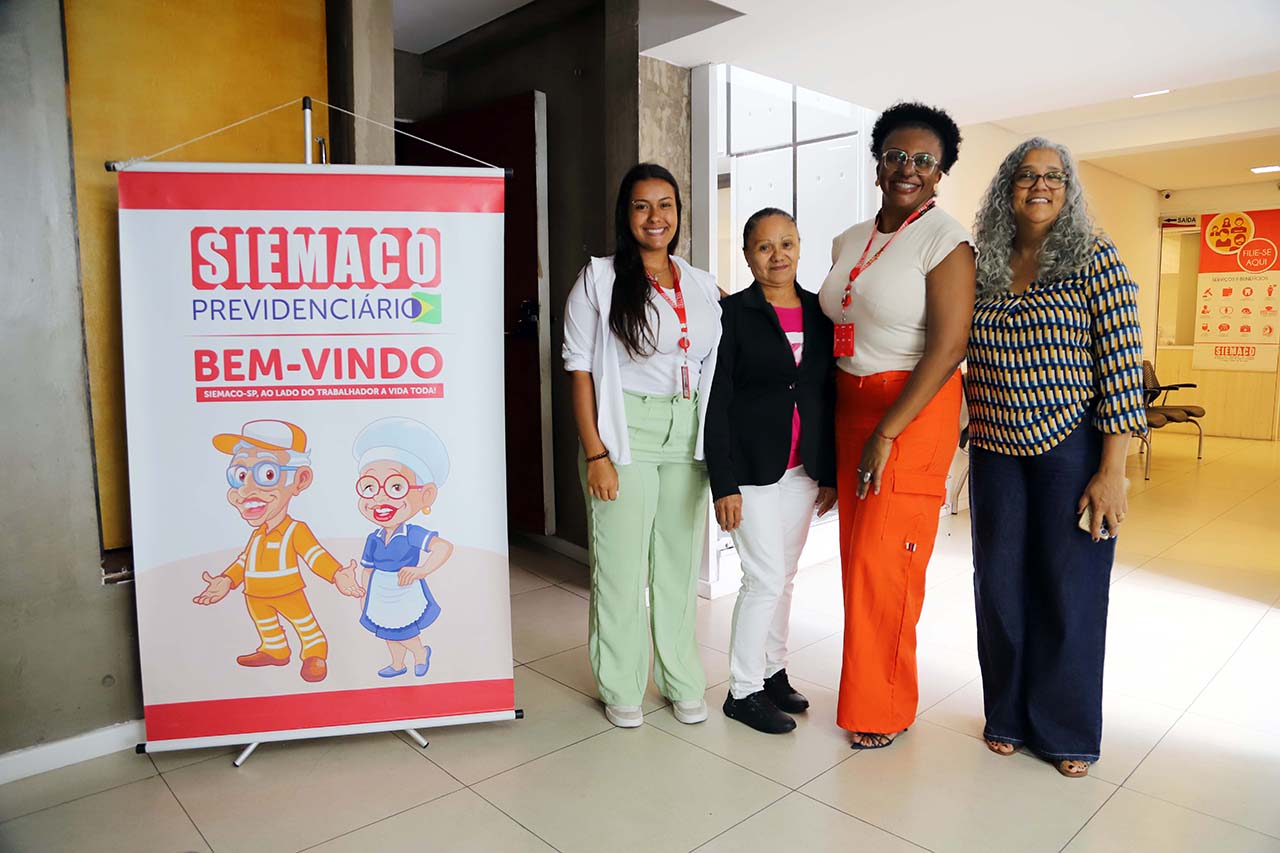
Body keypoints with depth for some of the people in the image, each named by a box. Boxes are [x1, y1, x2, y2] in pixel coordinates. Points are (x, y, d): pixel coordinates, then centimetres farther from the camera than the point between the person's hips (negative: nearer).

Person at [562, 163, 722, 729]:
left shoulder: (704, 287, 10)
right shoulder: (599, 280, -2)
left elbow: (712, 370, 14)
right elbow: (580, 369, -7)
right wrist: (595, 453, -12)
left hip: (687, 437, 4)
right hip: (625, 432, -4)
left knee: (680, 561, 12)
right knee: (622, 563, 3)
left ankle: (682, 683, 29)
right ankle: (620, 689, 22)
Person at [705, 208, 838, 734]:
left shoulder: (819, 313, 6)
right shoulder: (733, 313, -7)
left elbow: (829, 397, 9)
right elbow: (717, 402, -11)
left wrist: (829, 473, 7)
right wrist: (724, 483, -15)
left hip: (803, 469, 5)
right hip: (751, 468, -5)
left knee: (783, 576, 15)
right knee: (765, 577, -3)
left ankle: (772, 670, 32)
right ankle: (743, 691, 13)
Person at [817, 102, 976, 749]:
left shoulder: (945, 240, -8)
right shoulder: (849, 242, 12)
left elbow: (948, 345, -16)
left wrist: (887, 433, -19)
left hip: (913, 411, -6)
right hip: (851, 406, 6)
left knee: (884, 560, -3)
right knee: (857, 555, 10)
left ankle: (885, 709, 16)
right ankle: (869, 690, 27)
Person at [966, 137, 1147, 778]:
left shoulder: (1094, 258, -5)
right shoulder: (982, 267, 6)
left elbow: (1122, 365, -10)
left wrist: (1112, 471, -14)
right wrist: (974, 430, 8)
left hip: (1072, 448, -3)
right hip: (997, 451, 4)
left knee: (1070, 589, 6)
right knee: (999, 585, 9)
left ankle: (1068, 731, 25)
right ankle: (1008, 715, 29)